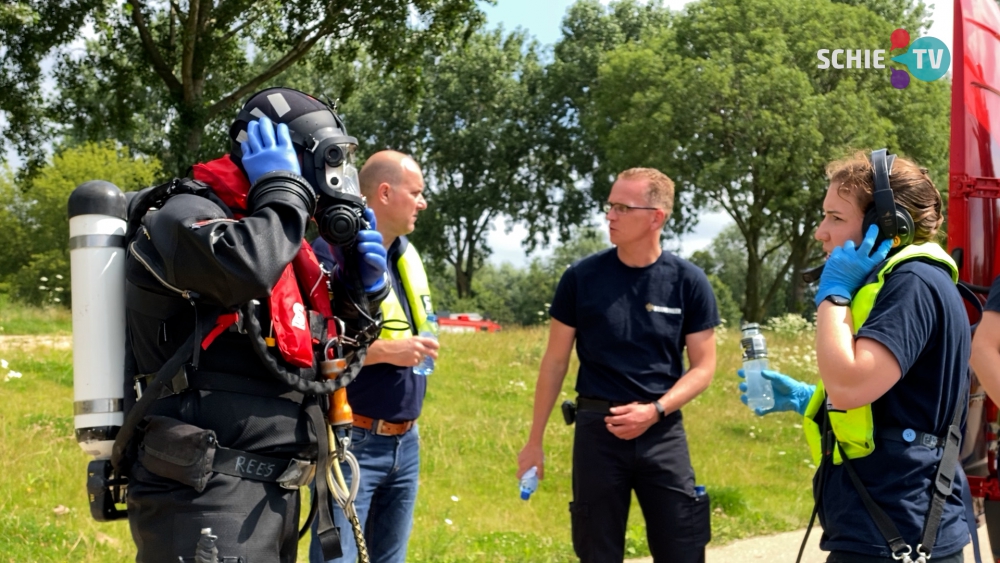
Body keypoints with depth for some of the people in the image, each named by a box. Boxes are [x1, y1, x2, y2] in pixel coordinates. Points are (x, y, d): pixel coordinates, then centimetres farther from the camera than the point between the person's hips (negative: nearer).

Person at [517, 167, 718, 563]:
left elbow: (703, 367, 1)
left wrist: (654, 410, -15)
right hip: (597, 430, 0)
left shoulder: (689, 282, -2)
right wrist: (535, 441, 4)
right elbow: (555, 362, 4)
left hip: (663, 433, 0)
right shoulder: (582, 277, -2)